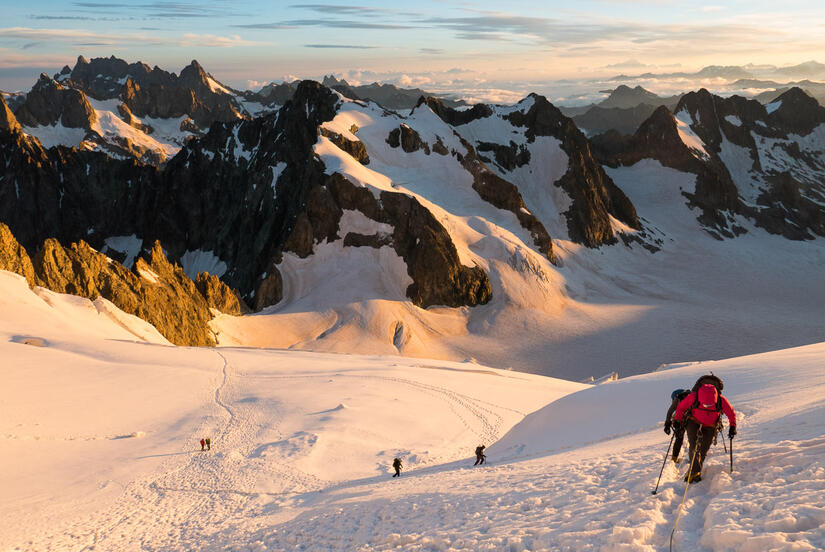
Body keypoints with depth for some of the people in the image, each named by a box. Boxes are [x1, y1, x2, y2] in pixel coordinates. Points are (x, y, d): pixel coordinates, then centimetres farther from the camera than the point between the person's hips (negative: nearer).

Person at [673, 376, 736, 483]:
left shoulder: (721, 401, -27)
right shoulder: (693, 397, -29)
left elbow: (731, 414, -6)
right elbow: (681, 407, -10)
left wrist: (732, 427, -13)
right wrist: (677, 420, -9)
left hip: (709, 427, 1)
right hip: (693, 423, -1)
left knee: (703, 451, -2)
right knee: (695, 446, -19)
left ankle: (692, 472, 10)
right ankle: (696, 471, -17)